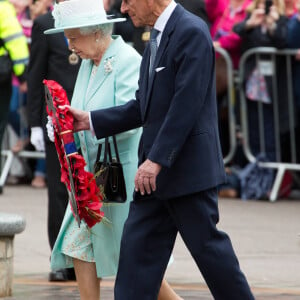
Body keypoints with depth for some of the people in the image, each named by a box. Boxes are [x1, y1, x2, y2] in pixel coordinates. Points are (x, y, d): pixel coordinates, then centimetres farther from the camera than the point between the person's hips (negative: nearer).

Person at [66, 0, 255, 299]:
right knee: (137, 246, 4)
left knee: (207, 246, 0)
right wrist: (91, 120, 10)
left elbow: (186, 104, -21)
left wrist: (156, 159, -23)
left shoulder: (192, 32, -14)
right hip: (156, 172, 9)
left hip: (188, 166, -9)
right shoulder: (157, 38, 15)